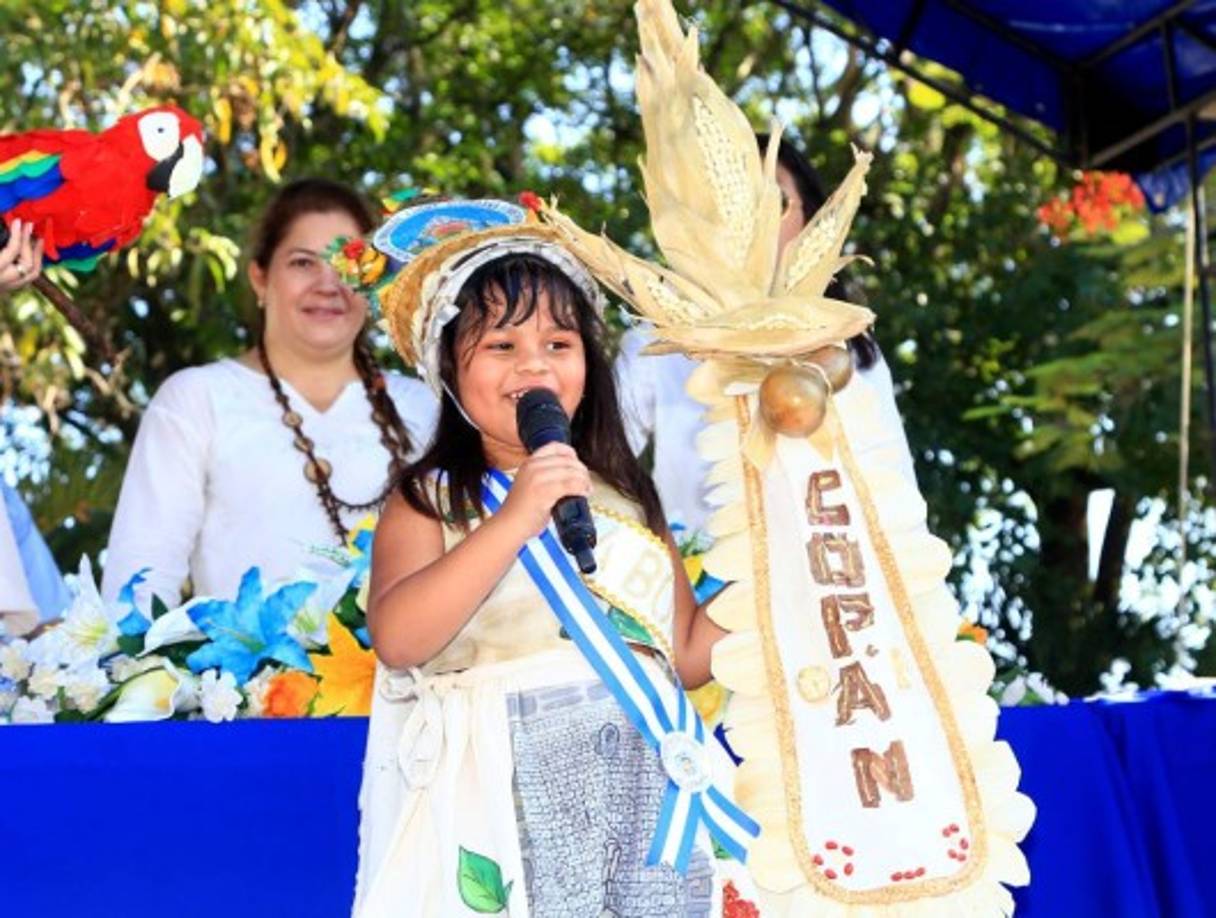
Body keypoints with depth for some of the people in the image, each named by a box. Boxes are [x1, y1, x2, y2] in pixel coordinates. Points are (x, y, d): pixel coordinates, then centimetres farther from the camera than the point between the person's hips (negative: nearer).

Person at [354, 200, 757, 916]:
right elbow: (398, 640, -16)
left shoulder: (627, 496, 16)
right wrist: (515, 518, -20)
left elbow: (688, 649, 19)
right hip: (507, 797, -4)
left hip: (641, 793, 4)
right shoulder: (431, 502, 2)